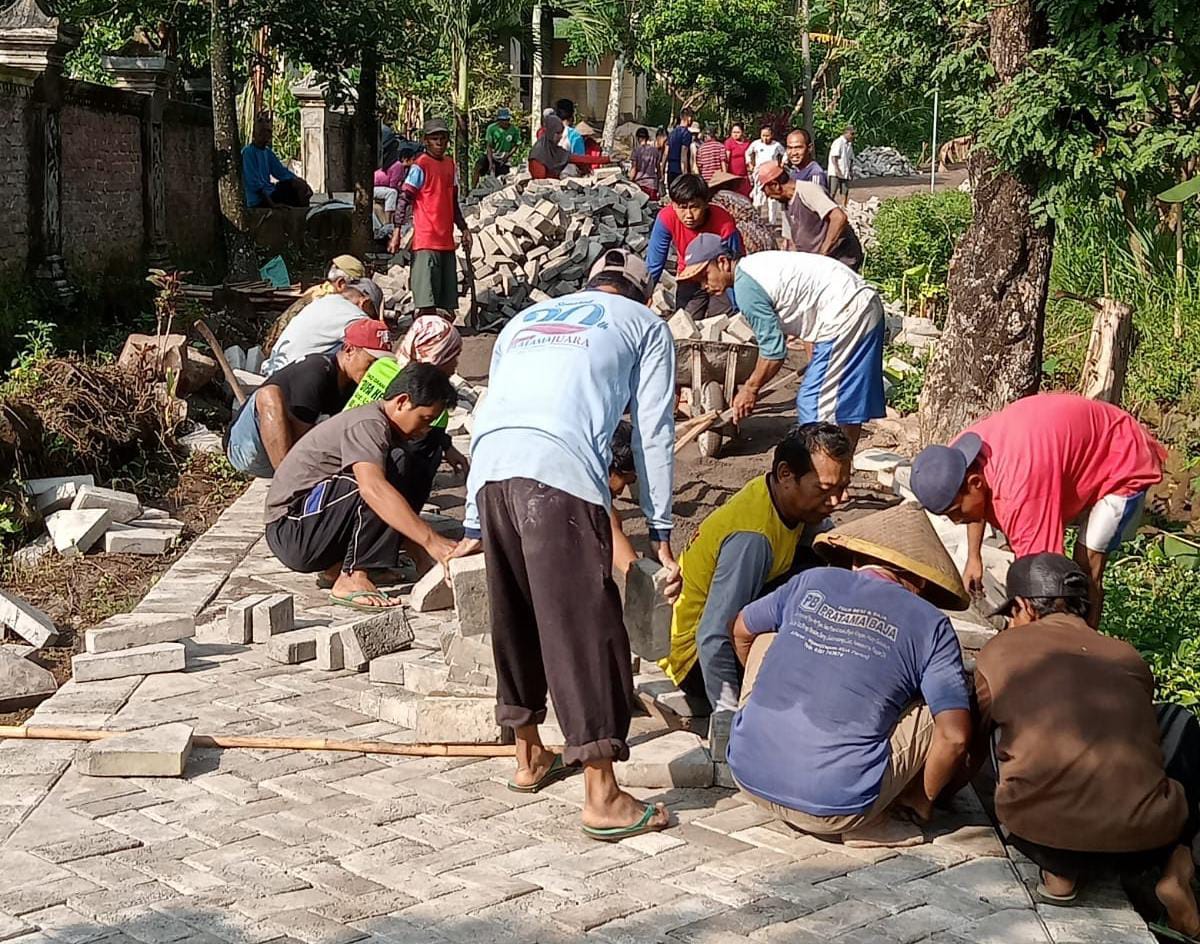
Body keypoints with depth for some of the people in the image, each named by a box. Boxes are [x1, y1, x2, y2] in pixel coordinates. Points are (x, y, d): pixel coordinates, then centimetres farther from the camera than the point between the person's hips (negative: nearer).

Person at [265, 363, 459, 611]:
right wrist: (431, 540, -39)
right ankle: (351, 579, -21)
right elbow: (373, 489, -36)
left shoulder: (380, 428, 16)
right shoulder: (368, 425, -16)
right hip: (292, 534, -10)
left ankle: (337, 567, 4)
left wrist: (425, 557, 6)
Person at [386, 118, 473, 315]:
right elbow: (404, 199, -9)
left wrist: (464, 229, 24)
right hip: (426, 240, -7)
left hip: (447, 240, 7)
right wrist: (397, 231, -17)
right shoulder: (420, 166, -6)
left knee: (447, 302, 9)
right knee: (427, 301, -12)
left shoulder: (450, 164, 16)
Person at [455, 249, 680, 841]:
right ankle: (603, 797, -4)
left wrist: (474, 528, 36)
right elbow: (653, 434, 15)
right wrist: (660, 532, 17)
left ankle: (530, 758, 32)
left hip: (489, 472, 6)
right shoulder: (645, 324, 24)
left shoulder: (527, 319, 37)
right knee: (586, 628, -4)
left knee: (515, 620, 19)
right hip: (560, 475, -5)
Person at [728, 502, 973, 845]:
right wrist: (922, 800, 12)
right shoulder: (931, 626, 1)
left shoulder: (811, 582, 10)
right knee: (942, 711, 13)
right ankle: (859, 823, 6)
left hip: (749, 777, 4)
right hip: (834, 809, -4)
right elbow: (954, 737, -7)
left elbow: (742, 632, 28)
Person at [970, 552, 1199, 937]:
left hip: (1039, 831, -1)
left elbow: (973, 746, 25)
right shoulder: (1129, 658, 18)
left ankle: (1060, 870, 14)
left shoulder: (1000, 650, 12)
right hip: (1145, 837, 1)